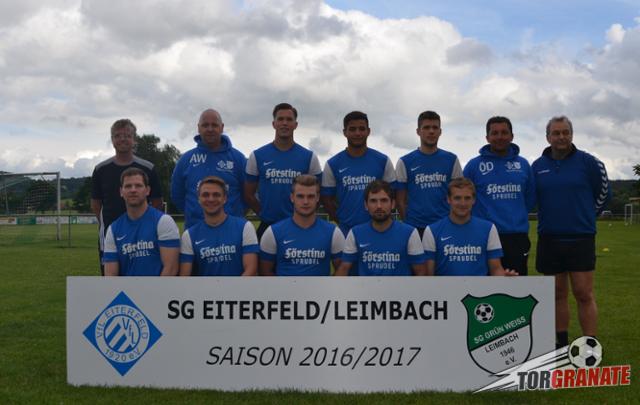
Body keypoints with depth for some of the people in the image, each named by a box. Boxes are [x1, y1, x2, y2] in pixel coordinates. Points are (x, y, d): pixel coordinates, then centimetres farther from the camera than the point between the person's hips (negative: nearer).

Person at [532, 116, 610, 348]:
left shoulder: (587, 162, -2)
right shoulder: (537, 166, 5)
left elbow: (603, 193, 8)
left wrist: (585, 217, 12)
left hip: (581, 239, -3)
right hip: (549, 239, 3)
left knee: (584, 294, -5)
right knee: (558, 294, 10)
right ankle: (561, 343, 20)